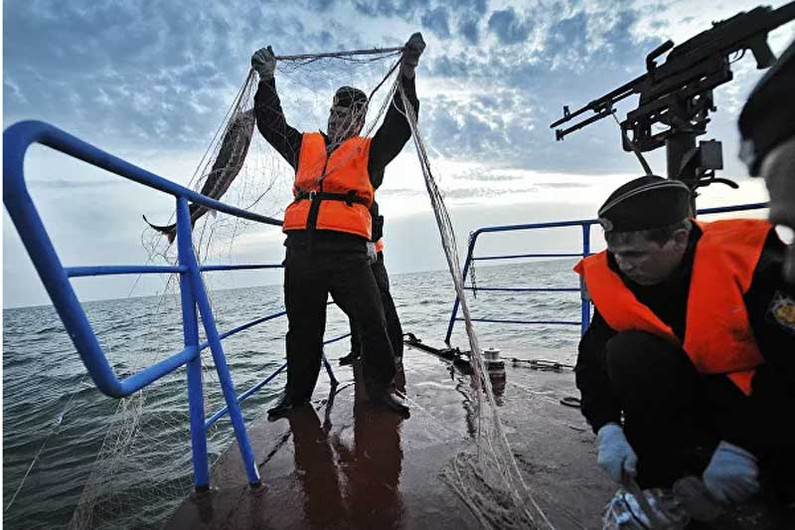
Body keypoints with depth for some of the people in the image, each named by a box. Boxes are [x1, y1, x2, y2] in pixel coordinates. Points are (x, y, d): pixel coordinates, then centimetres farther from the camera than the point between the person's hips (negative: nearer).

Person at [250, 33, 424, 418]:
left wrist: (406, 74, 1)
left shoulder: (369, 151, 16)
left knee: (371, 320, -6)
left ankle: (380, 385, 13)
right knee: (302, 326, 11)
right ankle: (297, 390, 27)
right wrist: (267, 79, 28)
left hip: (347, 248, -3)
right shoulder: (305, 145, 26)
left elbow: (400, 123, 7)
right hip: (301, 246, 4)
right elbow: (271, 123, 31)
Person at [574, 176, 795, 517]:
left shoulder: (752, 262, -25)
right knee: (627, 353, -27)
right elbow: (593, 359, -11)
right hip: (689, 393, 3)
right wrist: (607, 429, -24)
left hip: (763, 398, -2)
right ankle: (661, 480, -11)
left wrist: (742, 446, -28)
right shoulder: (612, 279, -16)